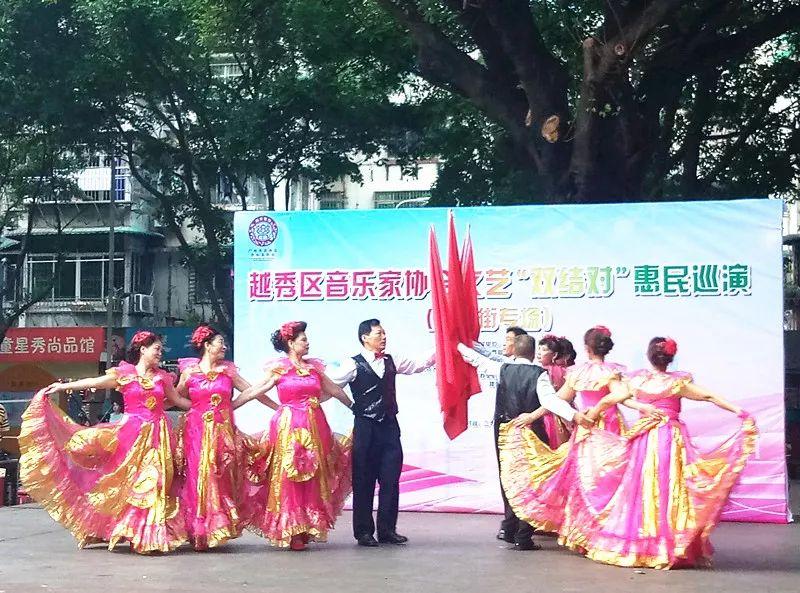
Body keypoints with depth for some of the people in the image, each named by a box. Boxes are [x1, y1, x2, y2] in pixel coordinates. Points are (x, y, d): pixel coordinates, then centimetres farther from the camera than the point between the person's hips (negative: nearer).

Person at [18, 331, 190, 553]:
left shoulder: (162, 377, 12)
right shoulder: (124, 373, 2)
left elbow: (177, 400, 21)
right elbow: (94, 382, -1)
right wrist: (63, 386, -7)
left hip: (157, 434, 2)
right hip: (132, 433, -2)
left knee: (154, 482, -1)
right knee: (130, 480, -4)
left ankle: (154, 535, 5)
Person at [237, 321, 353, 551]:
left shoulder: (313, 366, 12)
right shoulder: (279, 368, -1)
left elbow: (334, 390, 21)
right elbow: (254, 391, -1)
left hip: (314, 427, 5)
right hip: (289, 427, -5)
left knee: (312, 480, 6)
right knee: (289, 480, -2)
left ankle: (307, 529, 13)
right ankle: (291, 532, 4)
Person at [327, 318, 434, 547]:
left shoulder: (391, 361, 11)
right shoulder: (353, 365, -5)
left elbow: (418, 364, 16)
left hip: (389, 426, 5)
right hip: (365, 427, -5)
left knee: (391, 479, 4)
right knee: (364, 481, 2)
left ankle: (387, 530, 12)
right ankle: (364, 532, 11)